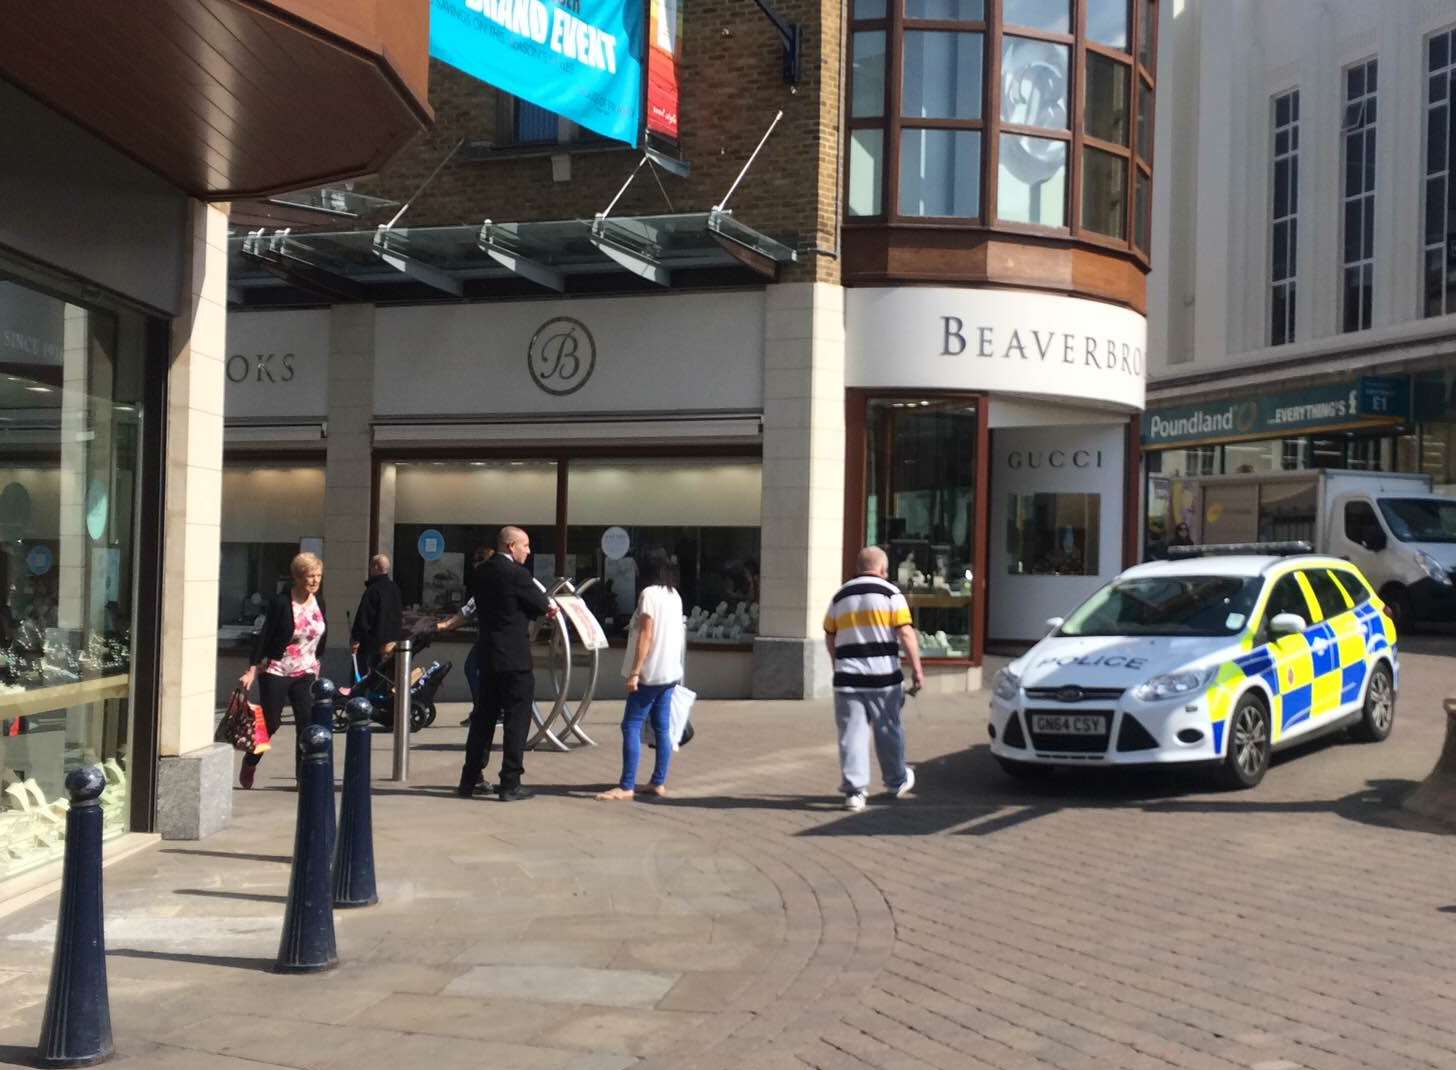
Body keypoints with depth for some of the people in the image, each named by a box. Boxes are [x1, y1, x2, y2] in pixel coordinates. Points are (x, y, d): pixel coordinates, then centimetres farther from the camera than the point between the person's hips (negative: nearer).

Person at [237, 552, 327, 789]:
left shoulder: (319, 602, 2)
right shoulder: (281, 602, -14)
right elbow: (264, 636, -14)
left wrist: (315, 661, 18)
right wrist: (252, 669, -17)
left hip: (305, 673, 4)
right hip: (276, 672, -4)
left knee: (309, 724, -7)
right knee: (270, 724, 3)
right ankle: (250, 763, 29)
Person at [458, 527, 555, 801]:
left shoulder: (481, 573, 9)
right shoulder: (516, 574, -15)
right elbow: (542, 605, -8)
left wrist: (541, 611, 16)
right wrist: (546, 607, 16)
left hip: (488, 656, 7)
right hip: (515, 658, -7)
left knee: (483, 719, 14)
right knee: (516, 720, 0)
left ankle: (469, 781, 20)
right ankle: (510, 785, 2)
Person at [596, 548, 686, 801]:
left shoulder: (649, 594, -13)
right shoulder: (675, 595, 12)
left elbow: (646, 635, -17)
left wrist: (635, 672, -17)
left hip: (650, 673, -8)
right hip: (670, 673, 9)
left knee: (631, 726, -7)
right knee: (662, 728, 11)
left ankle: (626, 786, -10)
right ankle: (659, 782, 14)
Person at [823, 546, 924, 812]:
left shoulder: (840, 596, 12)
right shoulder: (890, 593, -2)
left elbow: (830, 638, 18)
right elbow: (906, 633, -10)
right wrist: (917, 668, -7)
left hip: (848, 677, 2)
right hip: (883, 676, -2)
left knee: (852, 734, 2)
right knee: (888, 731, 13)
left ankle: (854, 790, -3)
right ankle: (897, 781, 29)